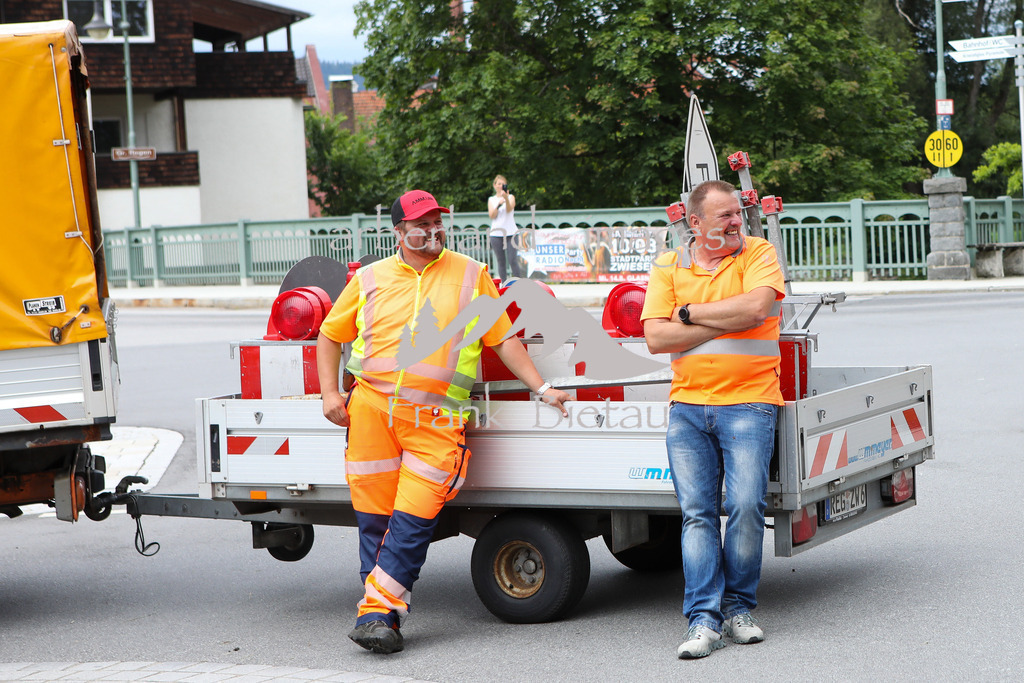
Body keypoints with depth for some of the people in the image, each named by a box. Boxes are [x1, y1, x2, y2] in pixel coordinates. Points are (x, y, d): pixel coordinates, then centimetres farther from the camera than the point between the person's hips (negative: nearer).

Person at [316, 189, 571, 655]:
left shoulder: (471, 276, 13)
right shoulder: (370, 279, 14)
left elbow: (503, 338, 15)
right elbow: (331, 334, 22)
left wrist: (541, 388, 9)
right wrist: (329, 393, 10)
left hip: (435, 420, -1)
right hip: (370, 409, 2)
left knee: (413, 519, -12)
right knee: (374, 518, 1)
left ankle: (378, 612, -10)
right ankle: (380, 614, 8)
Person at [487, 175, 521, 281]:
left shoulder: (511, 197, 6)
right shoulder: (491, 199, 11)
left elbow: (509, 209, -14)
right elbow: (492, 215, -2)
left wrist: (506, 198, -33)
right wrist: (498, 204, -17)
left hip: (510, 233, -2)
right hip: (496, 233, 2)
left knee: (512, 260, -10)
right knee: (501, 262, 2)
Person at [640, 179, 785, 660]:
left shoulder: (758, 253, 4)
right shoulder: (668, 268, 9)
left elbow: (756, 307, -15)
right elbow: (656, 337, -3)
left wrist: (690, 313, -7)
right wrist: (725, 321, -8)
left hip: (747, 403, -2)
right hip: (687, 406, 2)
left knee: (746, 505, -11)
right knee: (696, 511, -4)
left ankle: (738, 607, 6)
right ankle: (704, 620, -3)